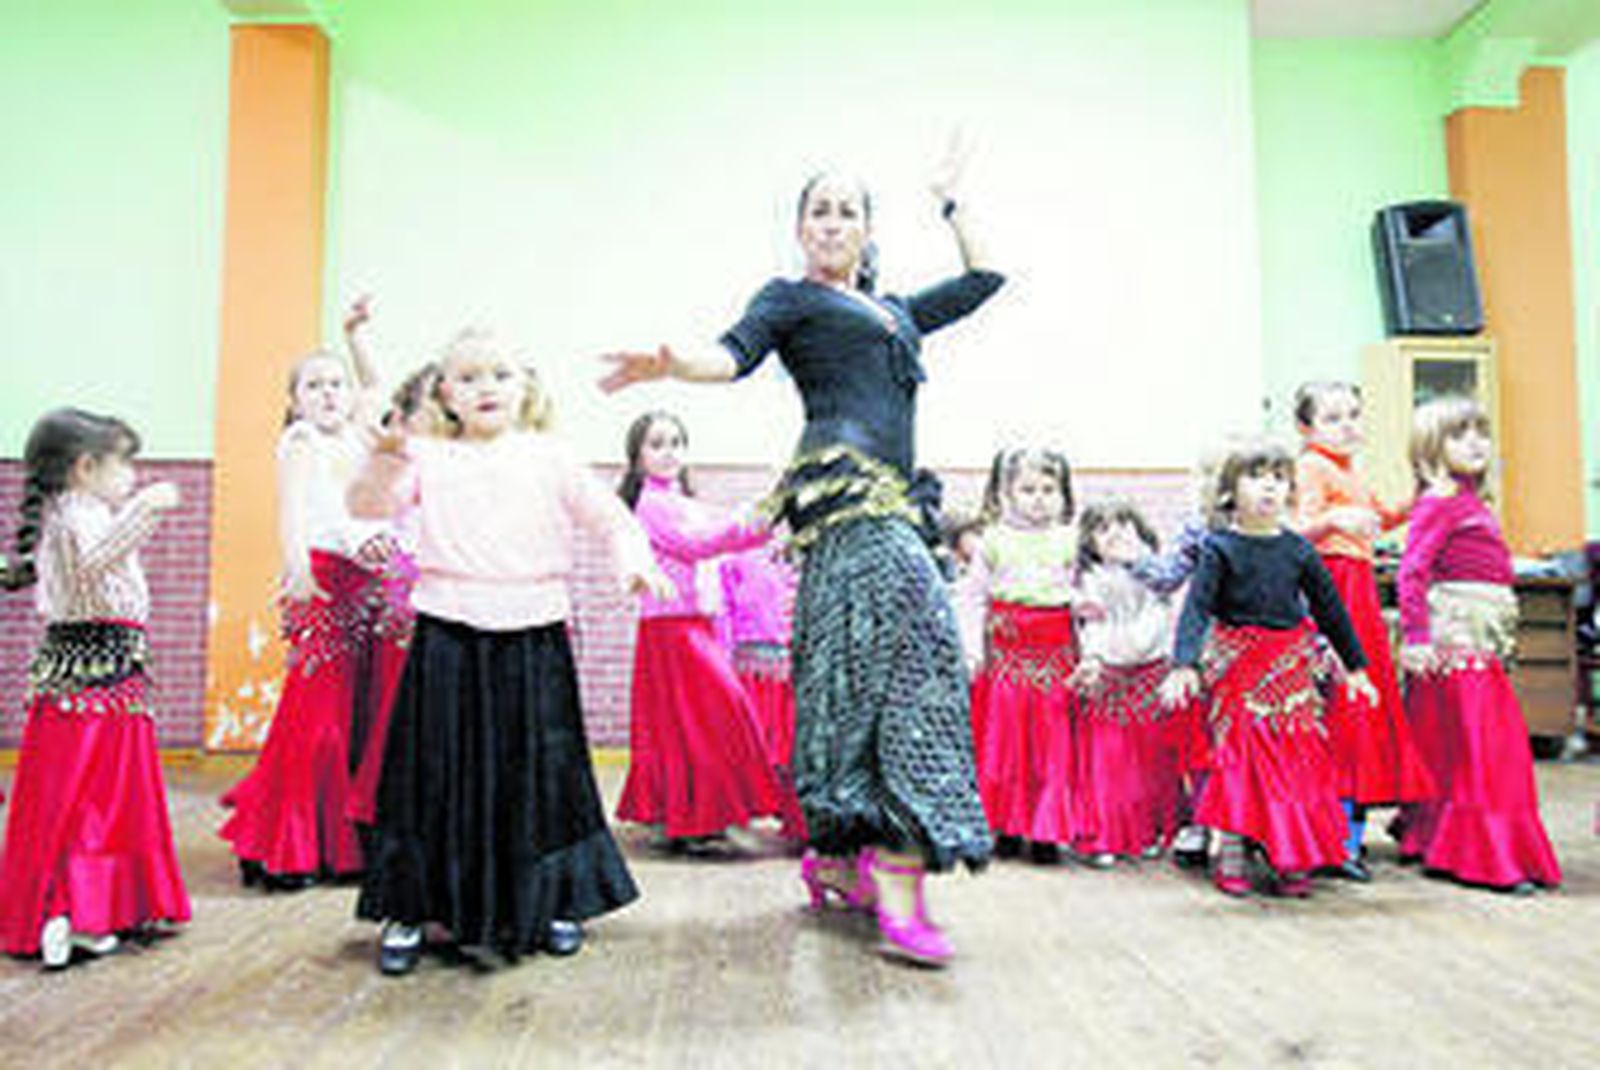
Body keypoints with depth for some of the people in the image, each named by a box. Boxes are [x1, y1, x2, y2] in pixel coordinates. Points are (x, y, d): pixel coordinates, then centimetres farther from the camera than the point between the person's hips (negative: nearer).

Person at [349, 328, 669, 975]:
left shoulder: (547, 456, 8)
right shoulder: (427, 457, 8)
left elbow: (608, 514, 7)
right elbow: (367, 504, -1)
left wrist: (634, 558, -11)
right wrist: (384, 460, -20)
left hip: (532, 635, 1)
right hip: (449, 635, 0)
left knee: (536, 769, 8)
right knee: (438, 771, 4)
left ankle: (554, 903, 25)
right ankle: (409, 911, 19)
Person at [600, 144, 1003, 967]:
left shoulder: (898, 311, 32)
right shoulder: (791, 298, 15)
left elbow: (984, 278, 41)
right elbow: (736, 353, -3)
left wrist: (951, 201, 45)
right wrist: (673, 364, -23)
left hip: (890, 500, 7)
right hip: (845, 486, -7)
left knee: (860, 676, 3)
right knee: (920, 641, -21)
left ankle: (836, 856, 15)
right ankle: (899, 880, -22)